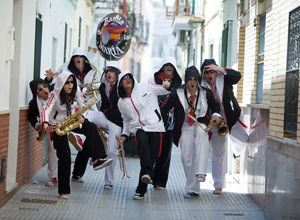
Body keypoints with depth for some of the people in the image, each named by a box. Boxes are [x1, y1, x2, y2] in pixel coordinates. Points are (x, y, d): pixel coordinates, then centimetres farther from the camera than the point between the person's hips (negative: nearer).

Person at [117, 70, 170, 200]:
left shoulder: (145, 87, 7)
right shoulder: (121, 102, 17)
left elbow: (163, 90, 11)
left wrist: (167, 86, -12)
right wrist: (124, 135, 12)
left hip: (155, 127, -1)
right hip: (139, 128, 1)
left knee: (151, 159, -7)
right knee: (142, 141, -36)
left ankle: (141, 190, -1)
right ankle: (148, 173, -48)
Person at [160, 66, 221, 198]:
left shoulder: (206, 93, 1)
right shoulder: (177, 94, -1)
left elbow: (215, 105, 18)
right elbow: (164, 108, 7)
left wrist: (215, 115, -3)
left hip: (201, 123, -1)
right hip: (185, 126, 1)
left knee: (202, 134, -38)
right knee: (186, 157, -7)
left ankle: (200, 173, -44)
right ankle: (192, 189, 6)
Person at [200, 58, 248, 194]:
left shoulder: (224, 80, -10)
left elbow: (237, 76, -28)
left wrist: (220, 69, -37)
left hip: (232, 118, 0)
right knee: (218, 153, 8)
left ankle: (238, 148, 31)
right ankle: (218, 186, 19)